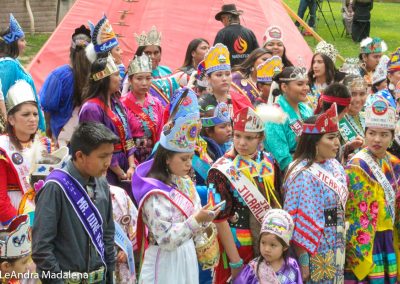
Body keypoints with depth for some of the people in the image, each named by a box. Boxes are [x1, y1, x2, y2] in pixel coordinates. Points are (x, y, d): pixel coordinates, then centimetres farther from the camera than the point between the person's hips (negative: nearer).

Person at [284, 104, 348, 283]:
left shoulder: (334, 166, 4)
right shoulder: (305, 174, -20)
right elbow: (301, 222, -21)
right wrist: (302, 261, -21)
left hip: (335, 250, 8)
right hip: (313, 250, -8)